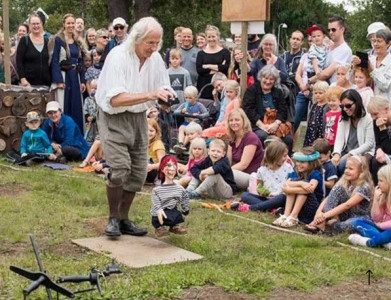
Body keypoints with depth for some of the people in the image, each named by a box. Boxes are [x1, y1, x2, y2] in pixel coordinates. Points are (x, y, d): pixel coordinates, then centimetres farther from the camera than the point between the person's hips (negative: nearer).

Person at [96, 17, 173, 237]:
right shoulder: (118, 57, -21)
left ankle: (124, 219, 23)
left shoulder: (155, 58, -3)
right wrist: (150, 95, -37)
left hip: (139, 118, 6)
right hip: (114, 118, -6)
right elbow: (116, 99, -29)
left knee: (139, 172, 7)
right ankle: (113, 218, 1)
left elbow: (163, 89, 8)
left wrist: (166, 97, -17)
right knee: (120, 168, -19)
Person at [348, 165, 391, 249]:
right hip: (382, 228, 8)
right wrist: (376, 199, -4)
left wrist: (380, 225, -10)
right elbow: (376, 219, 4)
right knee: (356, 222, -11)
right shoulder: (383, 196, 10)